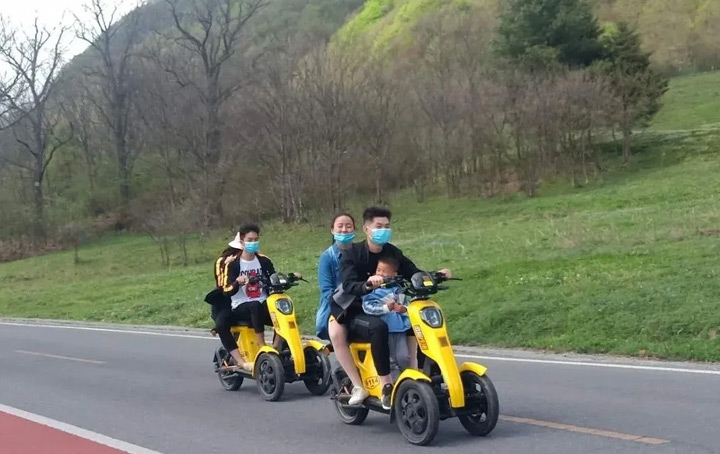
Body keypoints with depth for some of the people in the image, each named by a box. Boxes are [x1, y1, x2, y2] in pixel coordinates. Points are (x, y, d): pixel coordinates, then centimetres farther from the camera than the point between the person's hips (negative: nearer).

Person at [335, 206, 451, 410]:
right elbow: (348, 285, -24)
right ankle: (386, 387, -36)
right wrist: (368, 284, -45)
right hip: (356, 314, -5)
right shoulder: (352, 254, -8)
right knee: (378, 327, -38)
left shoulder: (393, 253, 7)